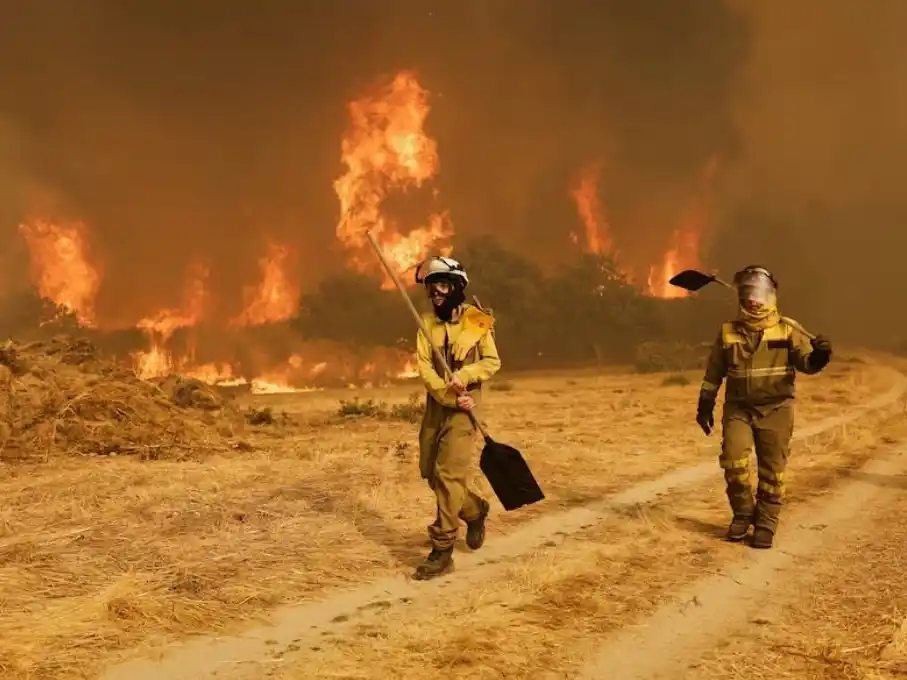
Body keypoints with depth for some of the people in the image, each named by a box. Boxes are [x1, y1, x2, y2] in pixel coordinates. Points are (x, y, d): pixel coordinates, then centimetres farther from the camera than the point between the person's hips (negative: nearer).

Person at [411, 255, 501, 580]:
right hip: (436, 405, 5)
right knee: (431, 472, 10)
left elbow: (492, 362, -3)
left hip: (464, 408, -5)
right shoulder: (427, 323, 3)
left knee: (448, 474, -12)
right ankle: (475, 510, 35)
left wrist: (463, 376, -20)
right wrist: (451, 397, -17)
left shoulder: (476, 320, -6)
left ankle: (442, 551, -5)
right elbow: (424, 368, -5)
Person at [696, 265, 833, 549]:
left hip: (775, 409, -1)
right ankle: (742, 512, 8)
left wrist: (819, 356, -31)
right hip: (738, 408, 1)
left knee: (772, 468, 2)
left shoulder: (787, 330, -2)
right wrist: (705, 406, 11)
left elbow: (806, 362, -8)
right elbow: (714, 372, 11)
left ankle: (766, 523, 16)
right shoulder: (728, 332, 5)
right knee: (733, 458, -14)